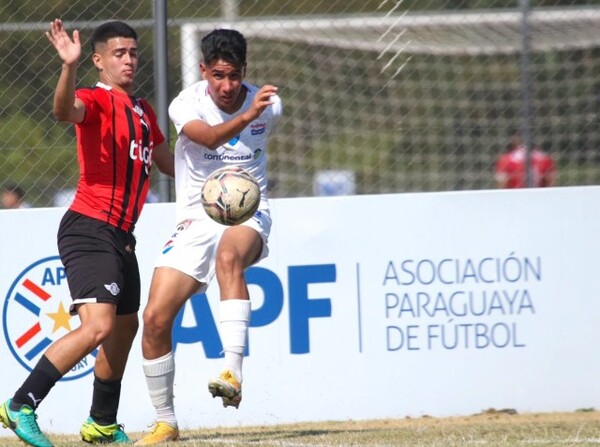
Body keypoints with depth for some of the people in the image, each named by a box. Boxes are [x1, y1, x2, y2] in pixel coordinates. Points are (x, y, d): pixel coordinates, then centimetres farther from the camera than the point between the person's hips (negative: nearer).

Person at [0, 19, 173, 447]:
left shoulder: (142, 110, 18)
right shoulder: (97, 100, -9)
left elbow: (167, 161, 33)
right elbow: (65, 111, -34)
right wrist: (70, 66, -50)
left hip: (120, 236, 9)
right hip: (89, 230, -9)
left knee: (125, 327, 19)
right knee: (98, 326, -22)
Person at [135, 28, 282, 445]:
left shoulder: (267, 105, -4)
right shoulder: (186, 104, -12)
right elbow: (208, 137, -36)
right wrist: (245, 117, -53)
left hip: (247, 215, -1)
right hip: (195, 221, 1)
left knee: (229, 256, -38)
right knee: (155, 317, -8)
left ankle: (233, 372, -49)